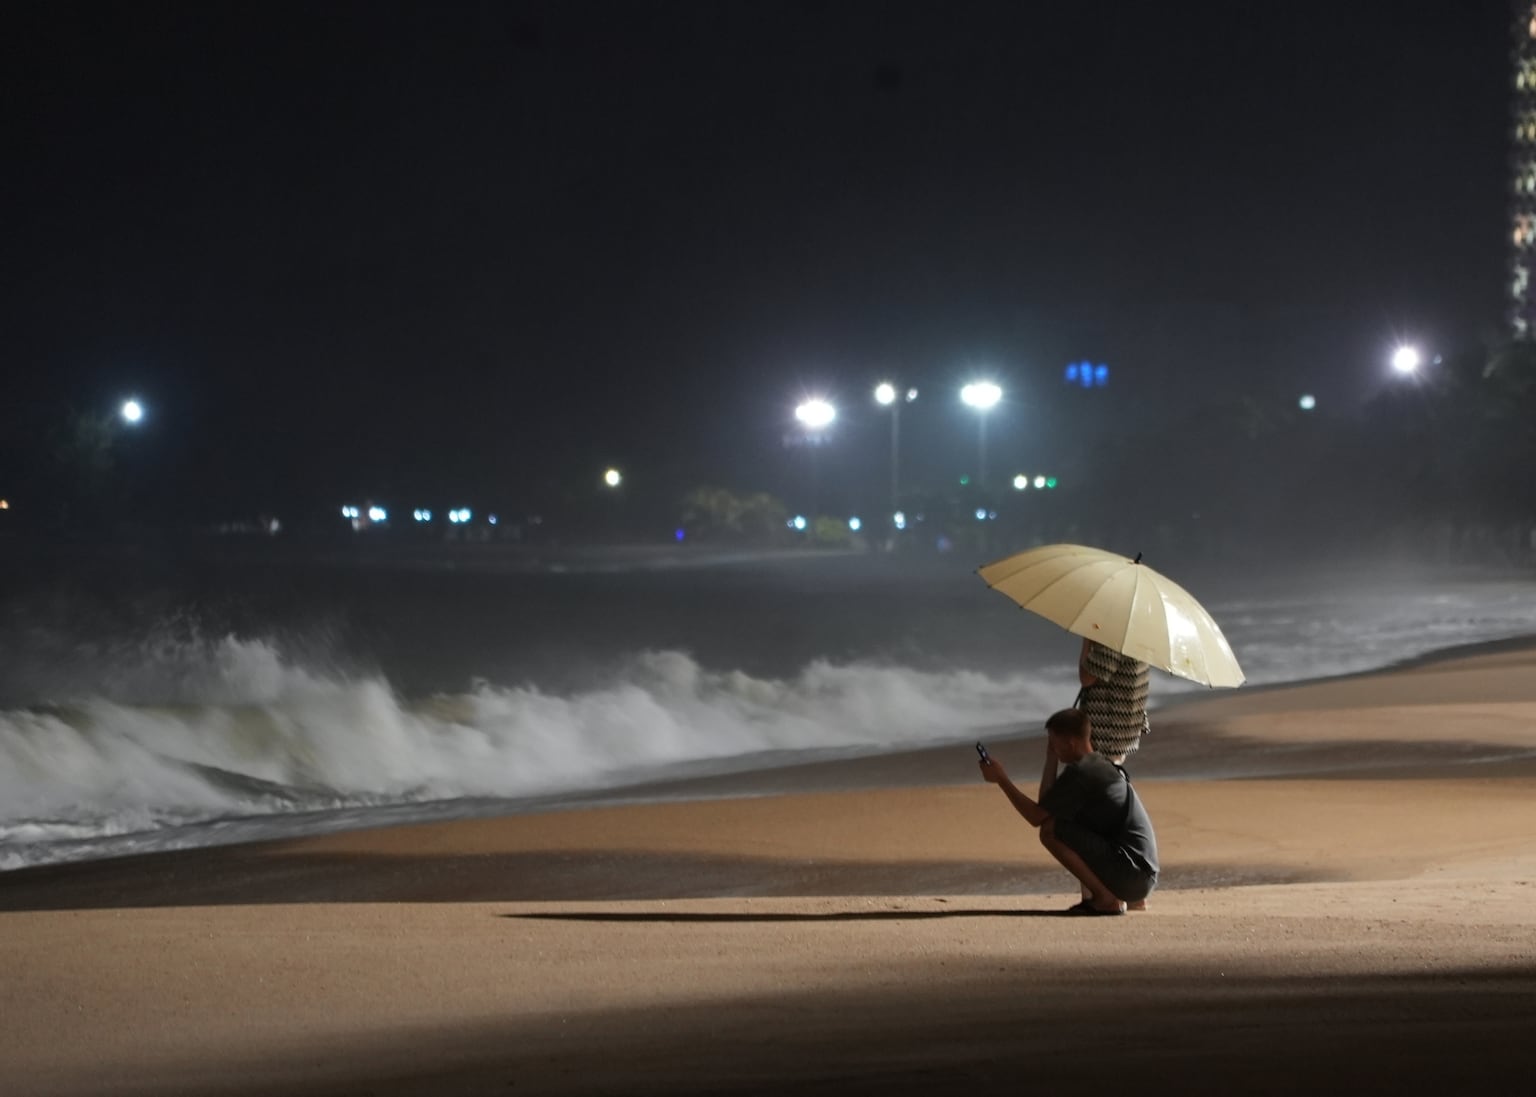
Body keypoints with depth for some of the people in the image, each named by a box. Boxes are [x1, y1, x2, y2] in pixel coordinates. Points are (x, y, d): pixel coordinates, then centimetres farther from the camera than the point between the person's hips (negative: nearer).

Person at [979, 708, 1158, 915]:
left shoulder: (1078, 772, -12)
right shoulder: (1100, 765, 16)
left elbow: (1036, 817, -9)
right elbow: (1046, 806, 19)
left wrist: (1002, 779, -2)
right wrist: (1051, 759, 17)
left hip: (1130, 873, -10)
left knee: (1050, 831, -14)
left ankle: (1106, 900, -9)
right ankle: (1131, 899, 17)